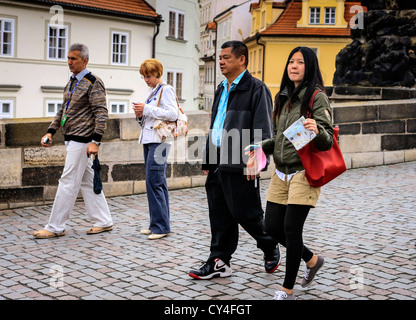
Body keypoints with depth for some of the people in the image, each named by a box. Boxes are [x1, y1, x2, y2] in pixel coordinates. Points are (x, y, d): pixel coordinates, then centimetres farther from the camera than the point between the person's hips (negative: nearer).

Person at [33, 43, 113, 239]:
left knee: (68, 182, -6)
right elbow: (63, 110, 21)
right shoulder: (71, 83, 16)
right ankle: (104, 221, 19)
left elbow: (101, 114, -16)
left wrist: (95, 141, -22)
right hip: (71, 139, 9)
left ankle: (55, 227, 1)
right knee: (87, 181, 12)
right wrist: (51, 132, 11)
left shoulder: (93, 83, -11)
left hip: (81, 140, -9)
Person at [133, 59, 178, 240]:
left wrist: (147, 109, -16)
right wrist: (140, 114, 5)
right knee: (158, 183, 10)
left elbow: (173, 114, -17)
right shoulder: (152, 92, 21)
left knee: (154, 182, -12)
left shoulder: (166, 90, -4)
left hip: (159, 141, -9)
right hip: (148, 141, 9)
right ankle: (157, 225, 13)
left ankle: (160, 226, -8)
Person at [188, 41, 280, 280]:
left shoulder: (256, 89, -7)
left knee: (246, 213, 0)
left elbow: (262, 131, -13)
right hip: (218, 162, 8)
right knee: (220, 216, 9)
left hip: (239, 164, -8)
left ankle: (271, 247, 24)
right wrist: (208, 161, 19)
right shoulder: (222, 90, 19)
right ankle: (220, 262, 17)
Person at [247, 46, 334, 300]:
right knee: (272, 227, 7)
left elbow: (327, 142, -15)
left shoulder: (317, 97, -8)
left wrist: (317, 131, -36)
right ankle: (312, 260, 32)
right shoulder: (283, 97, 13)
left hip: (304, 173, -7)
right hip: (281, 174, 7)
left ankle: (288, 290, 8)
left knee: (291, 228, -8)